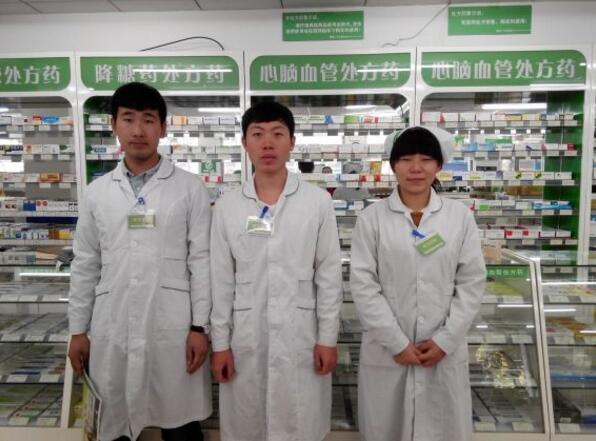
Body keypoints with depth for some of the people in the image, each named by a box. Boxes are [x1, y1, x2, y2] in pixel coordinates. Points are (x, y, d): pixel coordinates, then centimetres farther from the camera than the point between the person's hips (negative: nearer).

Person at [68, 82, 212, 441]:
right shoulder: (97, 192, 7)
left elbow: (201, 260, -4)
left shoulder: (190, 188, -1)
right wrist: (78, 330, 9)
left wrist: (199, 326, -8)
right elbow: (85, 266, 10)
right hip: (112, 330, 3)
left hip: (172, 328, -2)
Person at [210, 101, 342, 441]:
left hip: (300, 335, -1)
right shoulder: (227, 206, 1)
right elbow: (221, 281, 3)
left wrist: (328, 337, -2)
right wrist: (220, 342, 2)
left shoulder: (318, 201, -3)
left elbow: (329, 275, -1)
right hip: (245, 337, 2)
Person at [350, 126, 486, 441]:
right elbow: (363, 285, -7)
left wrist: (445, 340, -6)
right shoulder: (372, 218, -5)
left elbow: (472, 283, 0)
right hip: (386, 350, -1)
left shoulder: (460, 216, 1)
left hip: (445, 350, 1)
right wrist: (397, 343, -10)